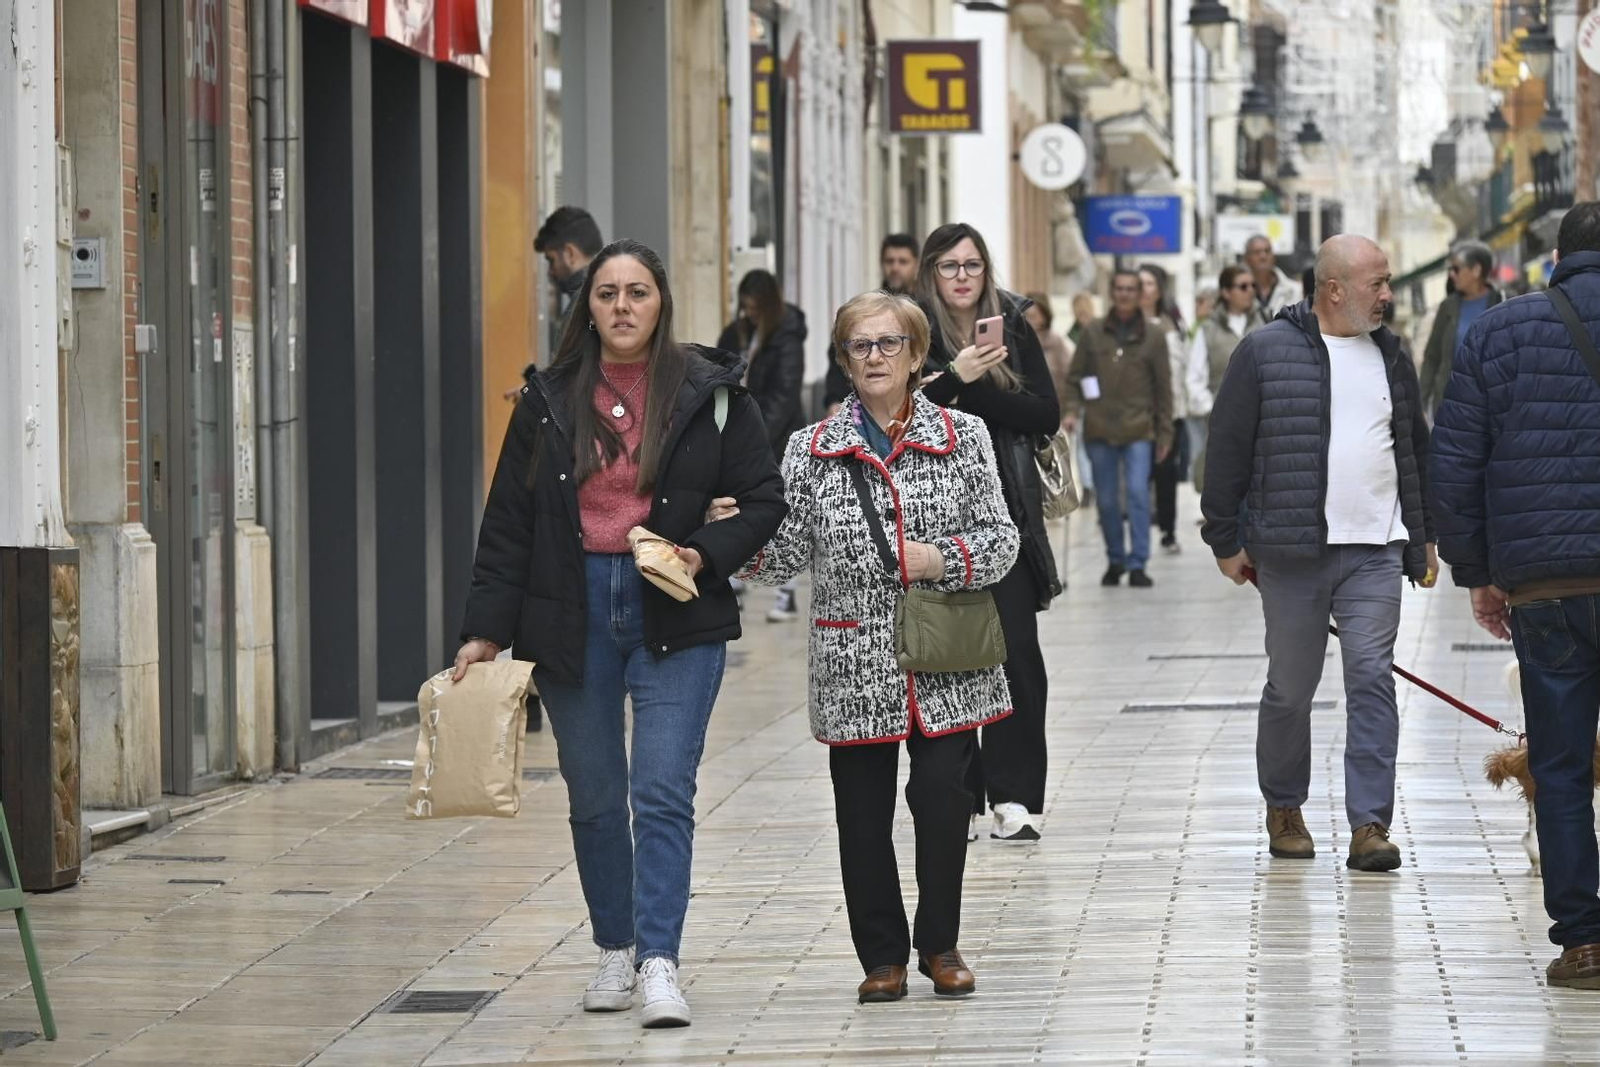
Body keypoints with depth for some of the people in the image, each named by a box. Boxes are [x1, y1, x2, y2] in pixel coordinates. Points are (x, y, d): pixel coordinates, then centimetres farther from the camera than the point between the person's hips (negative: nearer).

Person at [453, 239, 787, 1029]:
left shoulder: (710, 393, 1)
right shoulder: (549, 400, 5)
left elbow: (764, 501, 4)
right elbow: (508, 521, 7)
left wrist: (707, 554, -14)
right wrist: (485, 629, 1)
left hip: (676, 616, -2)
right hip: (572, 614, 2)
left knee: (663, 791, -11)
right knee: (593, 795, 9)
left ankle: (660, 962, -12)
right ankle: (615, 950, 23)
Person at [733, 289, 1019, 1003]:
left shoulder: (962, 436, 4)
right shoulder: (811, 450, 6)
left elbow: (1000, 539, 2)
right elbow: (787, 552, 3)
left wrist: (942, 560, -14)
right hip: (853, 668, 1)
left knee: (943, 798, -1)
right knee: (863, 810, 4)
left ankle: (939, 943, 19)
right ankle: (882, 955, 17)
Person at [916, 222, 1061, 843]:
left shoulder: (1014, 329, 8)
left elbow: (1046, 415, 0)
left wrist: (976, 392, -11)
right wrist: (956, 378, -20)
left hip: (1006, 509, 1)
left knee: (1016, 647, -7)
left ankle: (1013, 795, -3)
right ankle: (960, 798, 3)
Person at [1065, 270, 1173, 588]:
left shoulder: (1153, 337, 5)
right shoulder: (1093, 334, 7)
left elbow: (1163, 387, 6)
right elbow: (1075, 377, 11)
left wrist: (1165, 432, 4)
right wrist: (1072, 411, -6)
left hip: (1138, 430, -2)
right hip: (1099, 431, 2)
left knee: (1138, 493, -13)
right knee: (1106, 500, 7)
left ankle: (1138, 564, -10)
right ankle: (1115, 560, 21)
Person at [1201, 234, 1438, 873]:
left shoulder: (1389, 355, 12)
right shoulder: (1266, 352, -4)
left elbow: (1415, 449, 21)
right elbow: (1227, 449, -1)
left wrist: (1424, 538, 20)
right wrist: (1226, 540, -2)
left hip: (1375, 553, 3)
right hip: (1292, 552, -3)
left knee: (1372, 680, -7)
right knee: (1290, 688, 7)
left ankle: (1370, 824, -7)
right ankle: (1283, 808, 26)